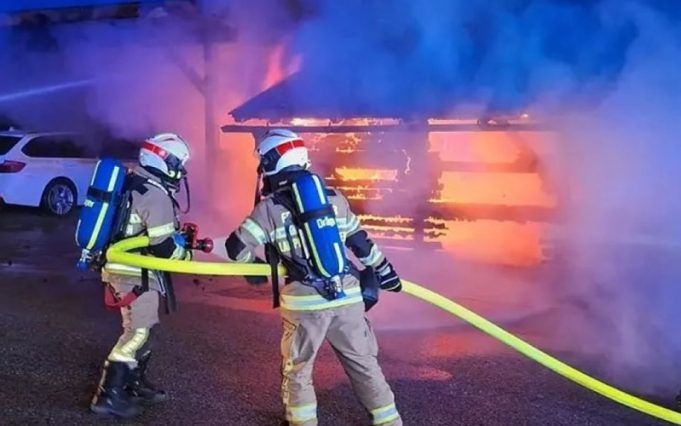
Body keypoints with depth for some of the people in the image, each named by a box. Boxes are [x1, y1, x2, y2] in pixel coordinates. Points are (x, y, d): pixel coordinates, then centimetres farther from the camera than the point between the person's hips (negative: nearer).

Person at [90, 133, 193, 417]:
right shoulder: (155, 194, -19)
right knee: (137, 333, -5)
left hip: (123, 266, 10)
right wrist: (187, 255, -3)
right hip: (136, 273, -10)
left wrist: (178, 234, 17)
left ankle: (135, 385, 29)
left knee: (143, 329, 19)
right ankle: (108, 396, -1)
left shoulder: (132, 184, 12)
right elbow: (163, 247, -21)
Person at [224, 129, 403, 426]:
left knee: (297, 368, 17)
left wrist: (257, 263, 19)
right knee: (363, 363, 17)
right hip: (347, 297, 4)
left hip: (304, 302, -3)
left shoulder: (270, 207, -2)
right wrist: (384, 270, 28)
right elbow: (360, 241, 16)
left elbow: (236, 249, -2)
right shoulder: (335, 199, 9)